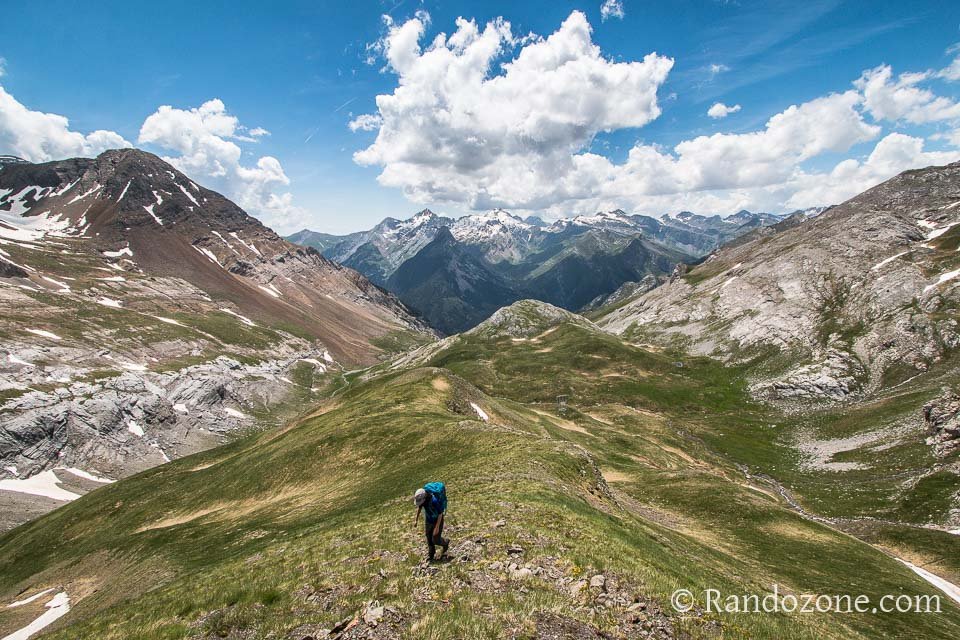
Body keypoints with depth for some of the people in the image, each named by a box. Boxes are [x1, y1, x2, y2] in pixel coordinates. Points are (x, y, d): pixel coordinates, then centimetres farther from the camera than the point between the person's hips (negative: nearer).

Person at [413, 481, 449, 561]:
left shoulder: (434, 500, -38)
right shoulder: (420, 498, -20)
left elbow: (440, 514, -25)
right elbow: (419, 508, 2)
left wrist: (437, 527, -22)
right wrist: (416, 520, 8)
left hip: (437, 520, -5)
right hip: (428, 519, 5)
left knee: (435, 540, 0)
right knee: (428, 537, 14)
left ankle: (445, 543, 32)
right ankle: (430, 554, 37)